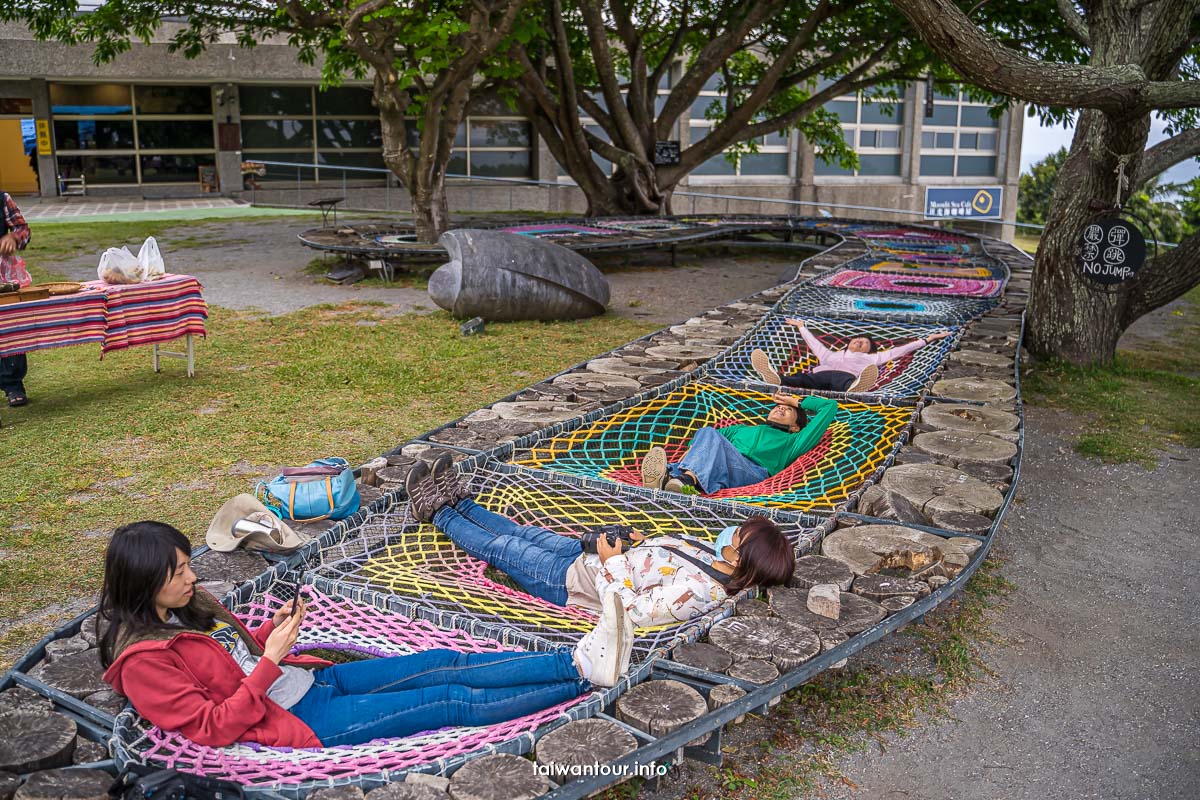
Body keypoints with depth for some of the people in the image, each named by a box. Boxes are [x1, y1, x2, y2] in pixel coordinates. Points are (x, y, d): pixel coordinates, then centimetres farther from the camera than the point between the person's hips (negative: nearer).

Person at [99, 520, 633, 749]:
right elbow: (214, 729, -19)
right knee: (454, 701, -14)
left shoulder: (187, 608, 8)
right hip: (304, 721, -8)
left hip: (314, 678, 8)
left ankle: (579, 662, -9)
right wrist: (270, 662, -23)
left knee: (448, 664, -6)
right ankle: (584, 678, -12)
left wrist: (273, 630, 1)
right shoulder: (143, 660, -17)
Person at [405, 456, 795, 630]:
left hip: (568, 580, -7)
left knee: (498, 546, 9)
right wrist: (644, 543, -6)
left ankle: (437, 513, 33)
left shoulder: (696, 591, -36)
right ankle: (459, 502, 43)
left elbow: (629, 612, -33)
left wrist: (610, 562, -25)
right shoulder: (715, 558, -11)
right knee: (525, 533, 22)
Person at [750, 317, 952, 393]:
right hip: (819, 375, 2)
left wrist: (927, 339, 45)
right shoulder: (830, 355, 46)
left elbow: (899, 350, 42)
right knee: (802, 379, -35)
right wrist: (802, 327, 76)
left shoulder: (872, 358, 40)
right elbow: (814, 342, 61)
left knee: (843, 381, -42)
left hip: (847, 377, -2)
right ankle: (777, 379, -67)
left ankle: (855, 388, -78)